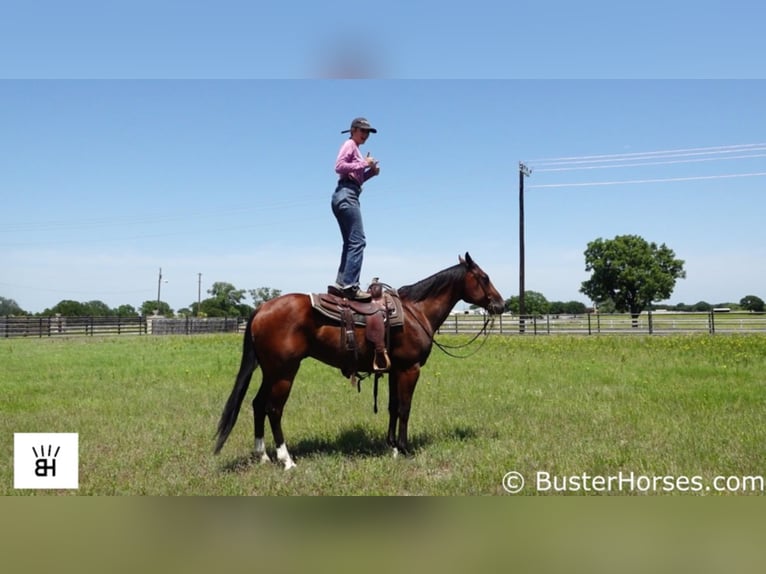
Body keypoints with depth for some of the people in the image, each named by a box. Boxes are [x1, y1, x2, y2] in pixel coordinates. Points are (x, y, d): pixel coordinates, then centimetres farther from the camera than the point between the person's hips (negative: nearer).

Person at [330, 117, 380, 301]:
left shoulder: (355, 148, 25)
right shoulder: (349, 144, -1)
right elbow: (339, 166, -17)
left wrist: (371, 172, 10)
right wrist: (364, 164, -12)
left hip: (347, 197, 10)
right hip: (346, 195, -10)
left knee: (351, 243, 9)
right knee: (358, 241, -17)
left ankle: (341, 283, 8)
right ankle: (349, 284, -23)